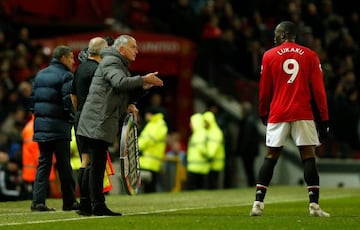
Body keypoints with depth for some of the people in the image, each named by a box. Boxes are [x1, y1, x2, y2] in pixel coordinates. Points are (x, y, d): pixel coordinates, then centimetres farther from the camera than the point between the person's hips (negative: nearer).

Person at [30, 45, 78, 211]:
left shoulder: (40, 75, 15)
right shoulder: (65, 76, -8)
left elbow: (33, 99, 17)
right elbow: (69, 102, -16)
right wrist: (72, 117, -2)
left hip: (40, 124, 6)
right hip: (59, 125, -6)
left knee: (43, 163, 7)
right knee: (64, 165, 1)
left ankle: (38, 201, -2)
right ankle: (69, 202, 6)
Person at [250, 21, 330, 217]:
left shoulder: (269, 56, 4)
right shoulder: (310, 56, 5)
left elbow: (264, 90, 9)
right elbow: (318, 90, 2)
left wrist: (263, 113, 23)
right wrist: (324, 119, 5)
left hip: (278, 114, 1)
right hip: (303, 115, -1)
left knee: (270, 156, 5)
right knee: (308, 156, -1)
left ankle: (258, 203, 0)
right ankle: (314, 205, -9)